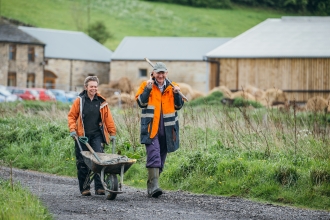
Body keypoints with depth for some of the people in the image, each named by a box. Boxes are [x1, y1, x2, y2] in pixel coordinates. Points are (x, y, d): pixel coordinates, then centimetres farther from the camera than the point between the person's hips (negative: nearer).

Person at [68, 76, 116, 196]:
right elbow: (71, 116, 8)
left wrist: (112, 133, 9)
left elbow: (108, 118, 11)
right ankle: (85, 188, 11)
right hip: (82, 136, 0)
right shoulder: (80, 101, 3)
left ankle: (99, 187, -11)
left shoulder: (101, 101, 7)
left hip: (97, 135, 0)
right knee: (82, 163, 2)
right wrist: (72, 129, -5)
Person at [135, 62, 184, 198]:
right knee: (154, 156, -18)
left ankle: (151, 186, 21)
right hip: (151, 128, -4)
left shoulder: (172, 87, 11)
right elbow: (141, 103, -8)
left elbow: (179, 106, 9)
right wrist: (148, 89, -18)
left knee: (161, 158, 10)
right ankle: (154, 186, -25)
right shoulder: (146, 85, 3)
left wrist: (177, 94, -8)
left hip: (167, 129, 5)